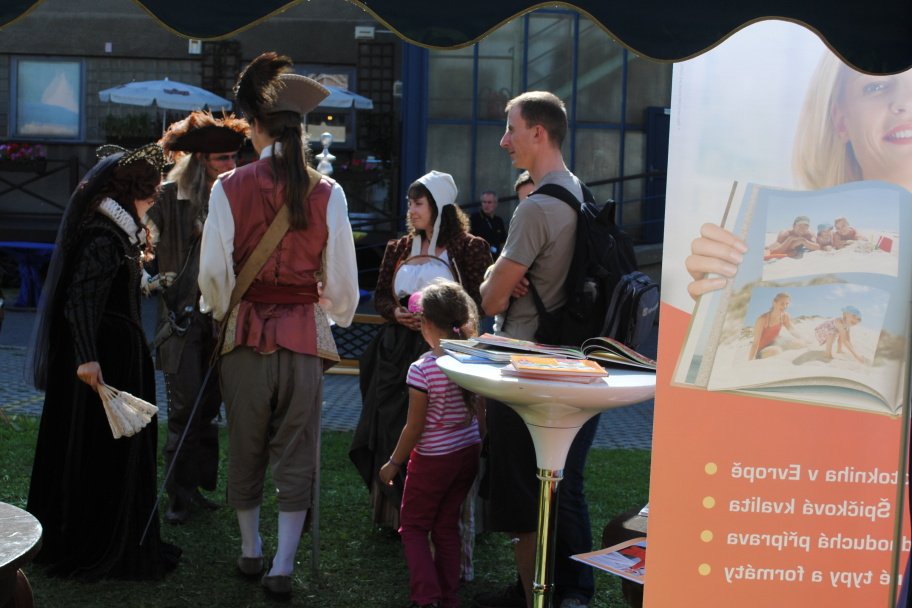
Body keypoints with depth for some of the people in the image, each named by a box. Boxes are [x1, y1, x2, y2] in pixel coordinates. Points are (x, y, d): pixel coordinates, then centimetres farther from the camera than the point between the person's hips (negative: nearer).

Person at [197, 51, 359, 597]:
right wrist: (337, 317, 18)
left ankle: (251, 551, 31)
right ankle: (283, 567, 9)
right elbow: (342, 282, -2)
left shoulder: (229, 188, -7)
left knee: (246, 447, 17)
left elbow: (213, 272, -7)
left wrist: (225, 312, 13)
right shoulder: (328, 193, -5)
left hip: (246, 332, 1)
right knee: (296, 454, 8)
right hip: (305, 336, 0)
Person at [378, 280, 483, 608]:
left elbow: (414, 428, -17)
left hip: (433, 459, -6)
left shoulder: (422, 369, -22)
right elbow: (480, 413, 5)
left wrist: (393, 463, -3)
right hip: (469, 452, 6)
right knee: (447, 526, 18)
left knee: (413, 527, 11)